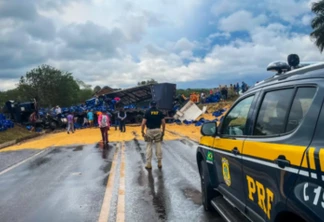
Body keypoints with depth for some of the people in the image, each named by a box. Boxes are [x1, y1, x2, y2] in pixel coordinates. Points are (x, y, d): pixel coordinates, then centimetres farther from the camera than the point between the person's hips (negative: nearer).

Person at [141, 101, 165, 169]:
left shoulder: (147, 112, -3)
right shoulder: (160, 112, 2)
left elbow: (143, 123, -9)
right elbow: (163, 123, 0)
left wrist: (142, 131, 0)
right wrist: (163, 131, 10)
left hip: (149, 131, -1)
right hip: (158, 130, 1)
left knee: (149, 147, 7)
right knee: (159, 146, 10)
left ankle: (148, 164, 9)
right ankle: (159, 163, 17)